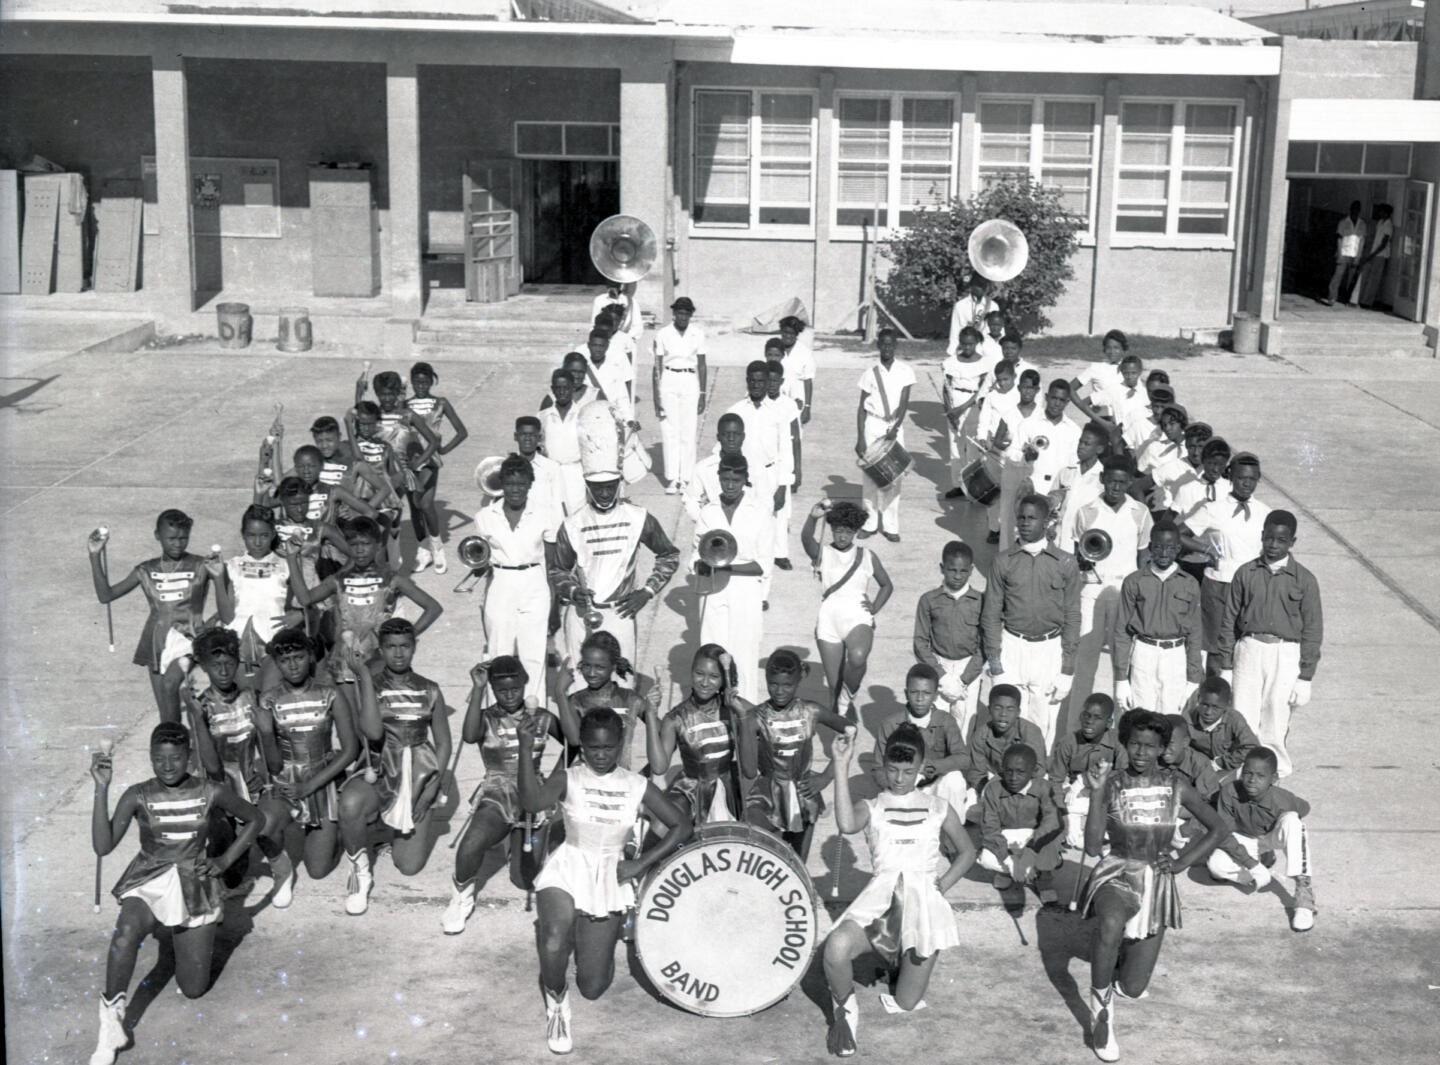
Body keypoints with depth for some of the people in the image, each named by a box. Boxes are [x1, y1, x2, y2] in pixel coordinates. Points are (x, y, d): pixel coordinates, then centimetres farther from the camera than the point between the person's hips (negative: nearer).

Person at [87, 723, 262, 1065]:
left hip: (194, 886, 1)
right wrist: (101, 789, -23)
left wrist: (225, 860, -2)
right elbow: (103, 846, -18)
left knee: (194, 989, 4)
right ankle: (111, 1023, -27)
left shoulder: (211, 793, -7)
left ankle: (183, 937, 37)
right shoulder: (138, 796, -8)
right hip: (148, 883, -1)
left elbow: (254, 819, 8)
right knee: (127, 930, -38)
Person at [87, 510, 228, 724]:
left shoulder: (200, 567, -2)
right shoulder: (147, 570, 7)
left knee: (170, 684, -30)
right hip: (156, 643, 4)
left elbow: (227, 614, -7)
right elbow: (106, 595, 7)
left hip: (186, 637, -4)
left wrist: (217, 577, -24)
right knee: (165, 713, 5)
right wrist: (95, 556, -2)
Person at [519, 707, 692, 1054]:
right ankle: (556, 1001, 2)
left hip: (610, 877, 2)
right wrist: (526, 750, -38)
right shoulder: (568, 778, -7)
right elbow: (532, 801, -27)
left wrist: (641, 863, -7)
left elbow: (681, 827, 3)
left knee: (593, 988, 2)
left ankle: (591, 941, 39)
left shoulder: (638, 787, -1)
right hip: (567, 869, -2)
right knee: (554, 944, -33)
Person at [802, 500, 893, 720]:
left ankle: (848, 696, -5)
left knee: (858, 656, -33)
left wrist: (874, 608, 6)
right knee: (834, 684, 0)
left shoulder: (867, 557, 11)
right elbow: (806, 539, -18)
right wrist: (813, 518, -37)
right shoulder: (822, 553, 6)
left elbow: (886, 585, 24)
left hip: (857, 619, 0)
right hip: (828, 620, 1)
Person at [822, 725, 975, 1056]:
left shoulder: (937, 808, 15)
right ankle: (844, 1010, -1)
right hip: (879, 898, -1)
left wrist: (945, 883, 7)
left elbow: (967, 851, 24)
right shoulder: (871, 808, 8)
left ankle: (906, 964, 33)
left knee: (906, 1003, -5)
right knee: (836, 947, -34)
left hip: (923, 898, 1)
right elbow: (846, 824, -16)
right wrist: (842, 766, -18)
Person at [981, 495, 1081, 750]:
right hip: (1012, 646, 0)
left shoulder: (1065, 563, 1)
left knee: (1044, 724, 0)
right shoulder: (1004, 561, 2)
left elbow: (1072, 616, 4)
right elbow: (991, 612, 5)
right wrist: (994, 657, -2)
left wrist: (1067, 667, 0)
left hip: (1049, 647, 0)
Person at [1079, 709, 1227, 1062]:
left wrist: (1183, 861, 3)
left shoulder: (1175, 787, -2)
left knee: (1133, 988, 4)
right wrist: (1098, 795, -13)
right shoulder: (1110, 784, -7)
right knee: (1111, 923, -42)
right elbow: (1092, 847, -9)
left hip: (1157, 880, 3)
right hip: (1116, 873, -2)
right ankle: (1101, 1010, -20)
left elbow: (1217, 827, 10)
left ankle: (1126, 950, 42)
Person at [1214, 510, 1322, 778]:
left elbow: (1312, 630, 3)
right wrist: (1225, 666, 6)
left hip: (1285, 653, -1)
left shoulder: (1304, 580, 1)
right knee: (1242, 718, -2)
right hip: (1249, 648, 1)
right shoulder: (1246, 574, 5)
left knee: (1275, 718, 2)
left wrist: (1305, 676, -1)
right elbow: (1229, 621, 9)